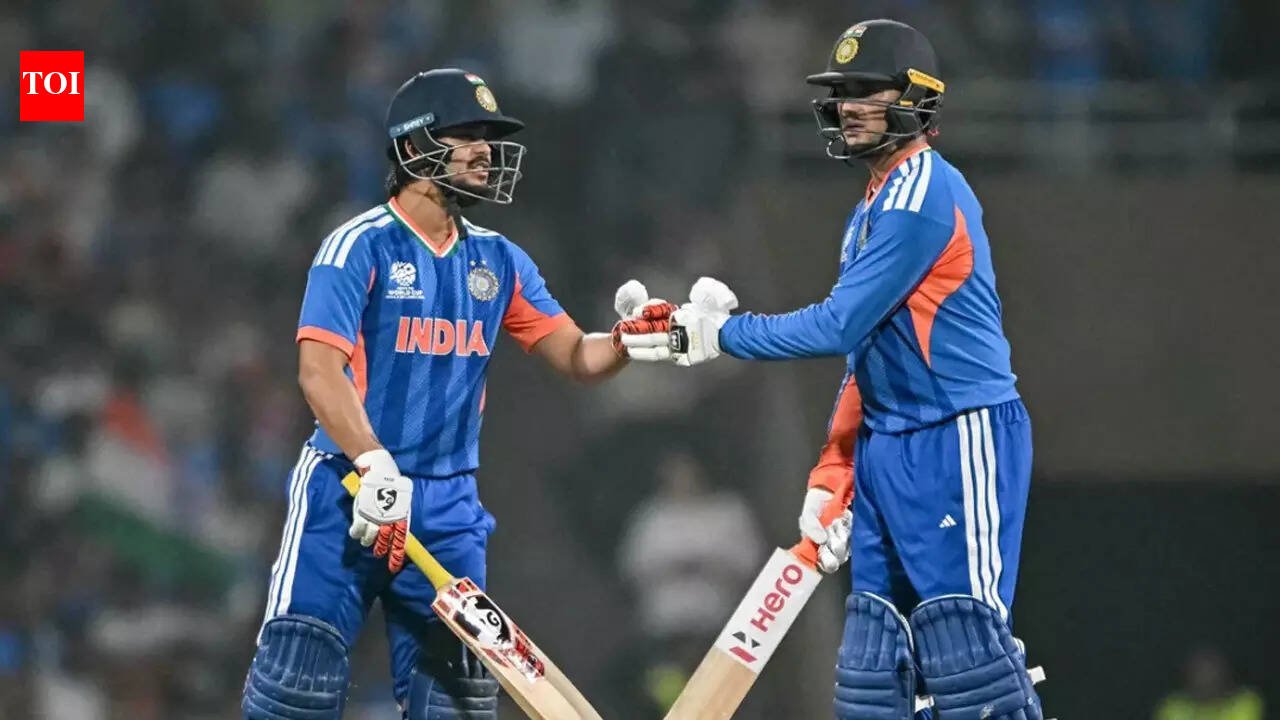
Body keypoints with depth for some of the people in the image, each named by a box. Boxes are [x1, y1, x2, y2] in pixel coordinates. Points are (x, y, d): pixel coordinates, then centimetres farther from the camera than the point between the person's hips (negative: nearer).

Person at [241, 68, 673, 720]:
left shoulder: (498, 262, 10)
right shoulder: (361, 245, -8)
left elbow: (577, 357, 11)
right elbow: (319, 371, -17)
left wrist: (628, 337, -11)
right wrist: (375, 468, -27)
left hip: (448, 505, 5)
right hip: (345, 494, -5)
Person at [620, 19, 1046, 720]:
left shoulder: (926, 194, -12)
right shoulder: (870, 212, 19)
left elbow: (838, 326, -16)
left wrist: (716, 335, -7)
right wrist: (832, 475, 15)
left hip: (960, 442, -10)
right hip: (887, 449, 10)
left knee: (963, 636, -14)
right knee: (871, 656, 4)